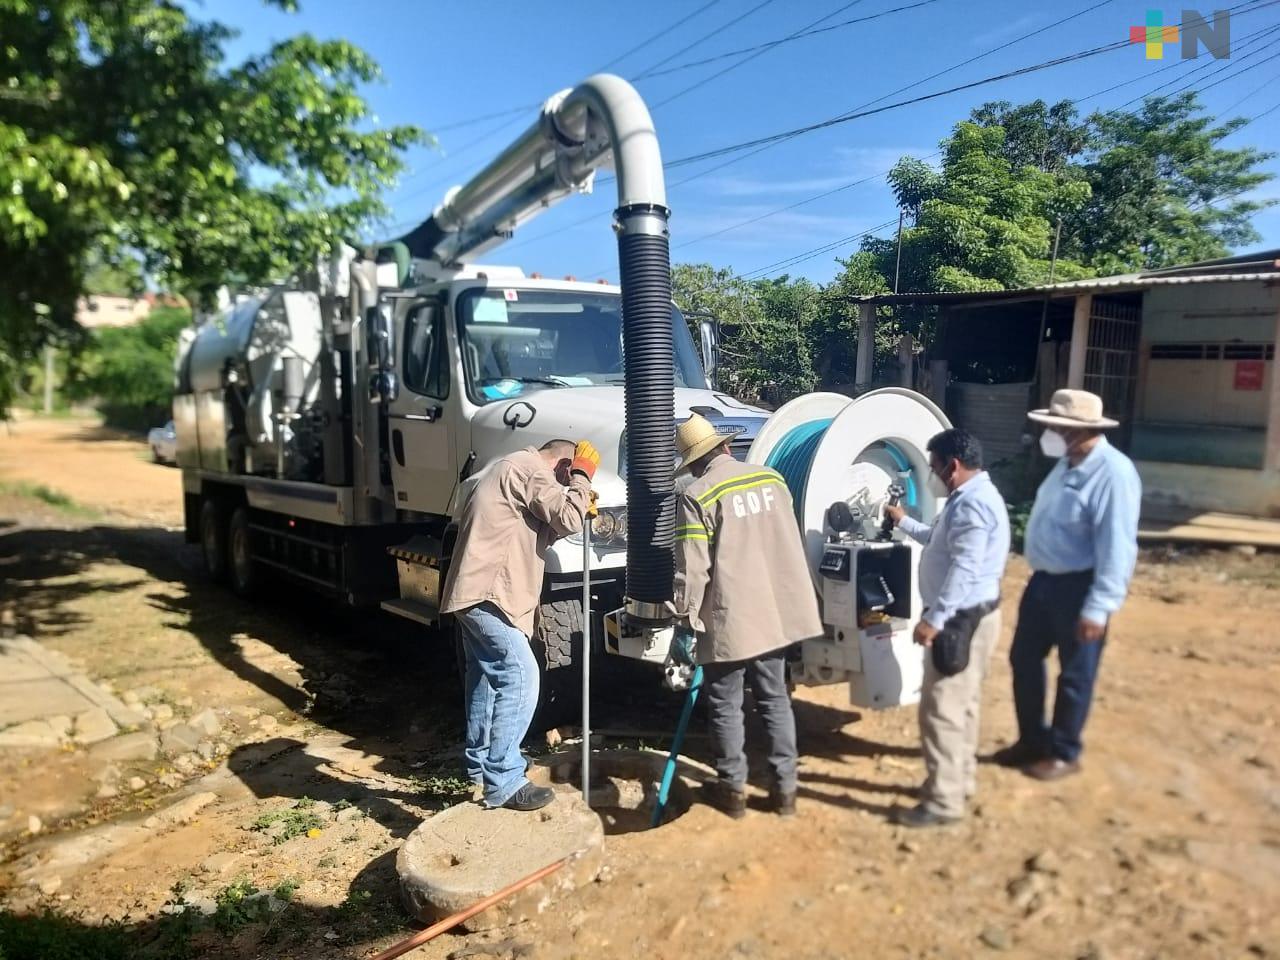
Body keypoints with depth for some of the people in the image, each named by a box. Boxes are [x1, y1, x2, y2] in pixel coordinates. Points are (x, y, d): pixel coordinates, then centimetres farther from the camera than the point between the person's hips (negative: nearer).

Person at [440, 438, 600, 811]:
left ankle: (480, 761, 35)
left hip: (476, 590, 12)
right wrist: (583, 476, -5)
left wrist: (577, 505, 12)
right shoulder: (530, 469, -11)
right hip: (488, 593, -11)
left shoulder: (513, 468, 23)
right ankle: (503, 783, -11)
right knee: (519, 678, -13)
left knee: (488, 676, 21)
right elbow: (567, 519, -18)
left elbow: (546, 528, 25)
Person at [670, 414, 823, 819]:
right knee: (775, 698, 15)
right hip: (775, 611, 6)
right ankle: (784, 788, 21)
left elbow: (692, 569, -15)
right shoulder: (772, 478, 5)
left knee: (726, 705, 10)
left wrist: (686, 619, -4)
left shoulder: (696, 496, -13)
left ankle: (732, 788, 20)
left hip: (729, 618, -6)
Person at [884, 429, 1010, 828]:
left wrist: (934, 619, -29)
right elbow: (939, 541, 29)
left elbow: (964, 570, -28)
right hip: (964, 616, 11)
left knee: (941, 709, -5)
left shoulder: (973, 503, -21)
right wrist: (903, 522, 30)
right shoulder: (968, 497, 14)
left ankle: (944, 801, 2)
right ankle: (961, 778, 32)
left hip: (962, 618, -11)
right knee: (961, 704, 20)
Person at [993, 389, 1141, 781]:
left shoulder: (1113, 472, -21)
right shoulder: (1066, 464, 8)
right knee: (1024, 660, 16)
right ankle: (1032, 740, 33)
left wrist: (1099, 607, -24)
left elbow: (1117, 547, -24)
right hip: (1044, 580, 9)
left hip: (1079, 587, -9)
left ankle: (1064, 753, 25)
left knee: (1075, 675, 8)